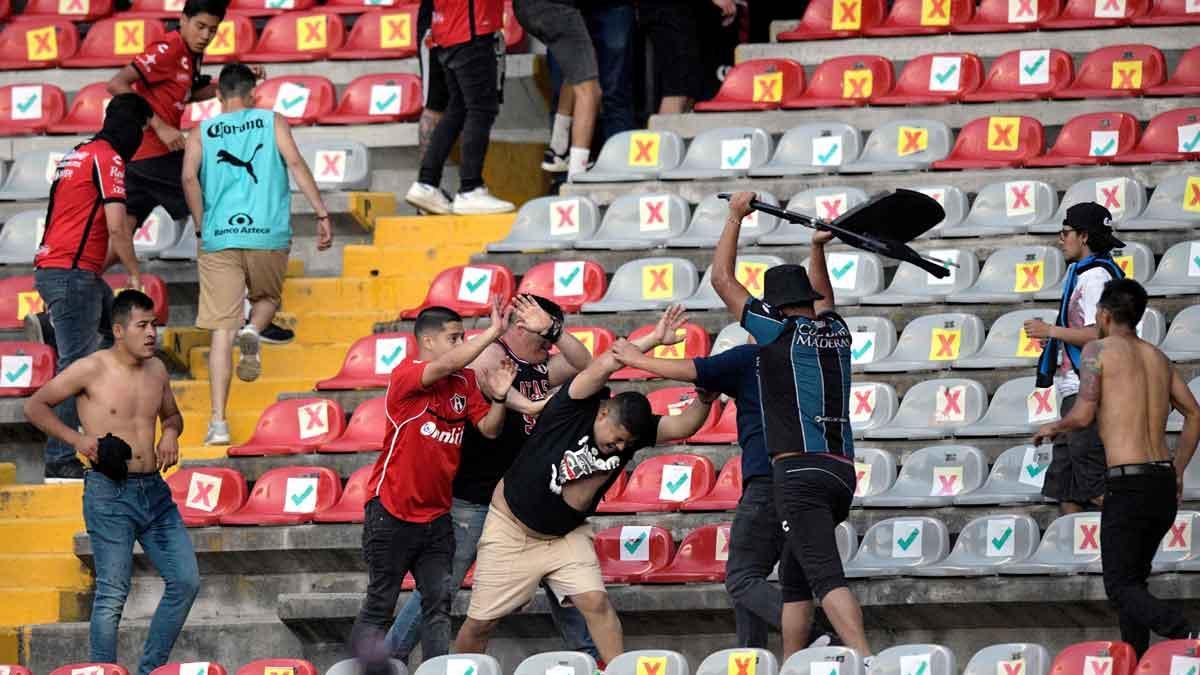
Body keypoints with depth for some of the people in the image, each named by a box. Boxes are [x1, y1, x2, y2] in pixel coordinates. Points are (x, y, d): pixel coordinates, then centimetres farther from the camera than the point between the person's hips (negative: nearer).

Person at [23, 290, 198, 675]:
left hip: (154, 491, 6)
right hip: (109, 494, -6)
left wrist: (171, 432, 5)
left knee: (185, 581, 3)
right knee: (113, 594, -7)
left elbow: (171, 414, 29)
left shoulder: (156, 370, 10)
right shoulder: (92, 369, -7)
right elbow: (35, 407, -1)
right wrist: (76, 439, -11)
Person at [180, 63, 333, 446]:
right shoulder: (273, 123, 11)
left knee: (221, 330, 2)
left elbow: (189, 177, -4)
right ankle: (253, 332, -8)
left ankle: (218, 423, -7)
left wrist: (201, 227, 6)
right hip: (269, 235, 0)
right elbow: (295, 163, -3)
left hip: (219, 239, 0)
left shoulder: (202, 134, 12)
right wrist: (322, 214, -5)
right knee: (266, 297, 28)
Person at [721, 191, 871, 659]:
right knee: (794, 577, 18)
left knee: (826, 576, -19)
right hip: (842, 470, 7)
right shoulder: (836, 332, 16)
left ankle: (867, 666, -36)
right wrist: (818, 250, 41)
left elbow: (722, 279, 9)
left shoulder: (779, 332, 0)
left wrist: (735, 217, 19)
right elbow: (822, 297, 43)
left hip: (799, 469, -7)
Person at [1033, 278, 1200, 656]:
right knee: (1133, 578, 21)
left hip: (1127, 486, -7)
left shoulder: (1098, 350, -3)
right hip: (1164, 486, 7)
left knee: (1122, 589, -5)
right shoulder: (1158, 358, 17)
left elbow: (1084, 416, -12)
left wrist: (1052, 429, 9)